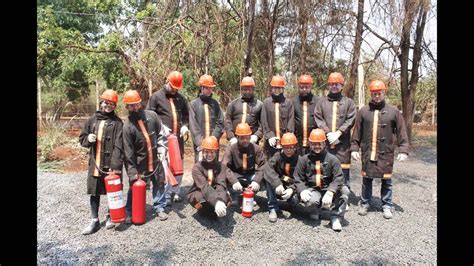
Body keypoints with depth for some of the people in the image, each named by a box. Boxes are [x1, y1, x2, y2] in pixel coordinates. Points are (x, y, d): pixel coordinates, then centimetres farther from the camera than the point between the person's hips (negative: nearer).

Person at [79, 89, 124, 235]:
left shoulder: (117, 122, -5)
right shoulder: (92, 119, 8)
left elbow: (118, 145, -13)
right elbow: (82, 138, 15)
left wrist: (116, 164, -22)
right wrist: (88, 139, -9)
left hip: (111, 163, -3)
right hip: (95, 163, 4)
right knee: (94, 192, 9)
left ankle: (110, 216, 30)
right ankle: (95, 221, 21)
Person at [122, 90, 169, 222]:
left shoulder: (151, 115, -6)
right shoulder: (127, 126, -15)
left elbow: (161, 134, 6)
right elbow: (128, 152, -13)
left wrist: (162, 149, -6)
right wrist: (132, 172, -12)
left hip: (155, 158, 3)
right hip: (139, 162, -3)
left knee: (159, 184, 13)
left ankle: (159, 207, 29)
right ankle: (129, 211, 23)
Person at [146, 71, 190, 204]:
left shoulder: (181, 98, 12)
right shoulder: (156, 97, 0)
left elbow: (186, 114, 21)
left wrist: (185, 125, 2)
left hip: (178, 137, 5)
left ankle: (175, 192, 22)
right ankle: (165, 195, 5)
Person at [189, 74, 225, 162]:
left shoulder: (215, 103, 11)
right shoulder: (194, 104, 2)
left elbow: (220, 122, 5)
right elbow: (193, 125, -3)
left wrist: (214, 138, -8)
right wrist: (200, 142, -12)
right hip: (200, 144, -3)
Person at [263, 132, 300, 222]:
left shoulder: (298, 159, -9)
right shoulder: (278, 156, -8)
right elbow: (267, 169, -26)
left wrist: (292, 189, -36)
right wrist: (277, 184, -41)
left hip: (291, 187, -1)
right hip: (278, 188, 1)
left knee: (295, 201, -28)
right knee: (269, 180, -27)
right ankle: (273, 208, -17)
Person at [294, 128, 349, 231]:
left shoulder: (332, 159, 1)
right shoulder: (304, 160, 5)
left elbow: (338, 178, -11)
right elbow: (298, 179, 3)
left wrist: (330, 192, -27)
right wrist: (302, 191, -19)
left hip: (328, 190, 1)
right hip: (312, 190, 0)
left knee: (345, 191, -27)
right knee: (311, 201, -34)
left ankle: (336, 217, -11)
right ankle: (314, 213, 5)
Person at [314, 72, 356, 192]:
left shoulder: (348, 102, 11)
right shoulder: (322, 102, 12)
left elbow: (350, 120, -1)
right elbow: (318, 119, 1)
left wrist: (338, 133, -13)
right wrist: (328, 133, -11)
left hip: (343, 143, -1)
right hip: (325, 142, 1)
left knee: (343, 172, 2)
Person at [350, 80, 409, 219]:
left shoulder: (393, 111, 2)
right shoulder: (363, 111, 4)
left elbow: (401, 132, 2)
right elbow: (357, 132, 6)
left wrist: (403, 150, -4)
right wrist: (354, 148, 2)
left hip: (386, 153, 0)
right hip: (367, 153, 1)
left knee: (386, 180, 8)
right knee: (367, 179, 9)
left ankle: (387, 206, 23)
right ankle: (365, 204, 23)